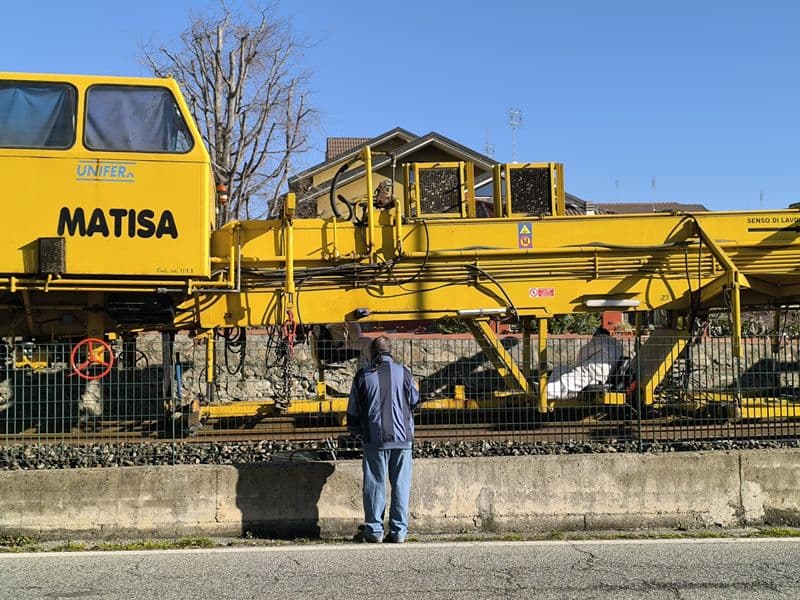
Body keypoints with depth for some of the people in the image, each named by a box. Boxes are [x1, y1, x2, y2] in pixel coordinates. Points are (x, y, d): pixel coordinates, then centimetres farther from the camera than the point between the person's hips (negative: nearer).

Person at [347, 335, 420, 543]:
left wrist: (354, 431, 22)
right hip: (402, 437, 0)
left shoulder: (363, 376, 0)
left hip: (374, 439, 0)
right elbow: (414, 401, 10)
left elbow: (353, 409, 6)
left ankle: (374, 529, 10)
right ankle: (399, 531, 7)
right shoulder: (402, 372, 0)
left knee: (375, 483, 7)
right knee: (401, 484, 6)